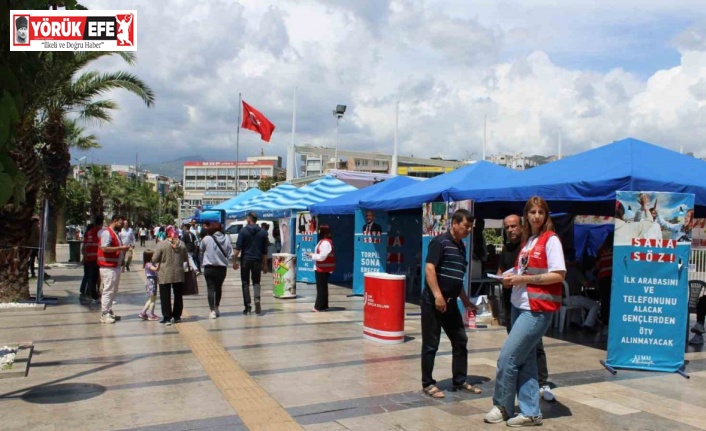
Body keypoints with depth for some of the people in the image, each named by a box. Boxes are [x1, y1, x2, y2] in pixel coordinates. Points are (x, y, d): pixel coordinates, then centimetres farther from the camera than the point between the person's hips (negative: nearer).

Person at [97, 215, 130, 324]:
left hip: (115, 266, 10)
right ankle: (104, 315, -2)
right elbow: (105, 248, -23)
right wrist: (120, 248, -21)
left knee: (113, 290, 15)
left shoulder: (114, 233, 18)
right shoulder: (107, 232, -13)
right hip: (108, 267, -10)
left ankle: (109, 311, 24)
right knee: (108, 290, -7)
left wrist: (122, 249, 8)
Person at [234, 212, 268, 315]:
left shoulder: (243, 231, -4)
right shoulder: (263, 233, 6)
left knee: (245, 283, 7)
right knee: (256, 282, 11)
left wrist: (235, 261, -5)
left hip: (246, 260, -2)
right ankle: (257, 299, -13)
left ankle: (247, 306, 5)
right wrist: (265, 265, 13)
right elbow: (265, 251, 7)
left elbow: (238, 247, -9)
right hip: (257, 261, 2)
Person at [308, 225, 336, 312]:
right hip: (321, 268, 11)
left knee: (321, 288, -6)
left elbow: (322, 256, -23)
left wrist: (312, 255, -12)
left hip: (323, 269, -11)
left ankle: (319, 306, -3)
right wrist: (313, 255, 9)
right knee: (322, 287, 14)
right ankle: (323, 306, 20)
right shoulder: (323, 241, 15)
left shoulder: (325, 242, -19)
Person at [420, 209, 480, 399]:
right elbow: (429, 268, -18)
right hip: (433, 301, -8)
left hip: (451, 302, 9)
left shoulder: (461, 246, 15)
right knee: (431, 344, 1)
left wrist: (466, 301, 22)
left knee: (460, 341, 13)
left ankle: (460, 381, 25)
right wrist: (438, 296, -23)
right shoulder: (440, 241, -10)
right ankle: (428, 383, 12)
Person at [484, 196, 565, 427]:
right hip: (520, 305, 8)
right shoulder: (527, 240, 14)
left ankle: (502, 407, 9)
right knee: (524, 360, 10)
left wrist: (524, 279, -17)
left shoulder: (550, 239, -9)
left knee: (507, 357, -7)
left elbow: (559, 275, -16)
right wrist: (514, 276, 2)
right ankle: (530, 412, 18)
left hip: (537, 309, -8)